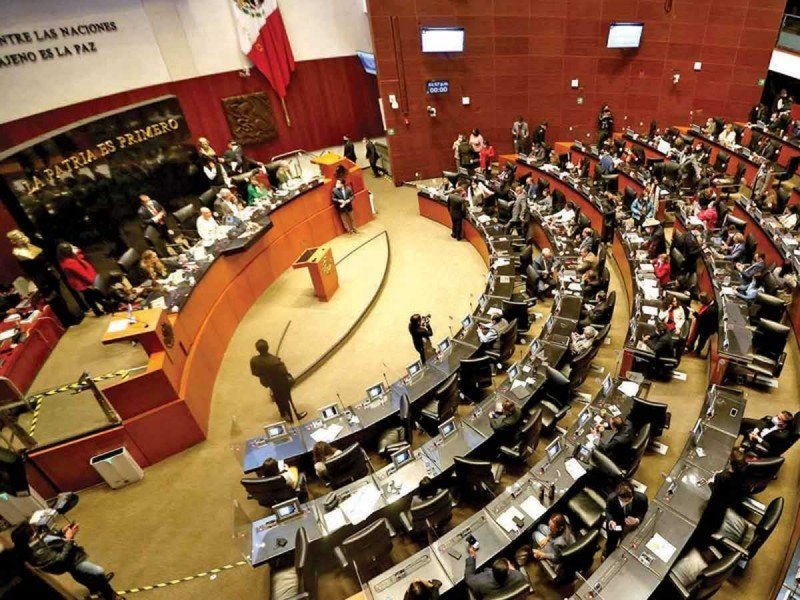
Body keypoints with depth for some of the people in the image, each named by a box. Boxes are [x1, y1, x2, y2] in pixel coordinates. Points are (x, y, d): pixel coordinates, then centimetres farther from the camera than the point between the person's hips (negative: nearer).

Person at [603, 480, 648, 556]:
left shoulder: (641, 498, -34)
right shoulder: (612, 498, -35)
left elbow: (643, 513, -11)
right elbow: (608, 511, -11)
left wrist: (637, 520, -33)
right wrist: (610, 521, -33)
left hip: (632, 524, 1)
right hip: (616, 524, 0)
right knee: (611, 545, 18)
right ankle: (608, 557, 53)